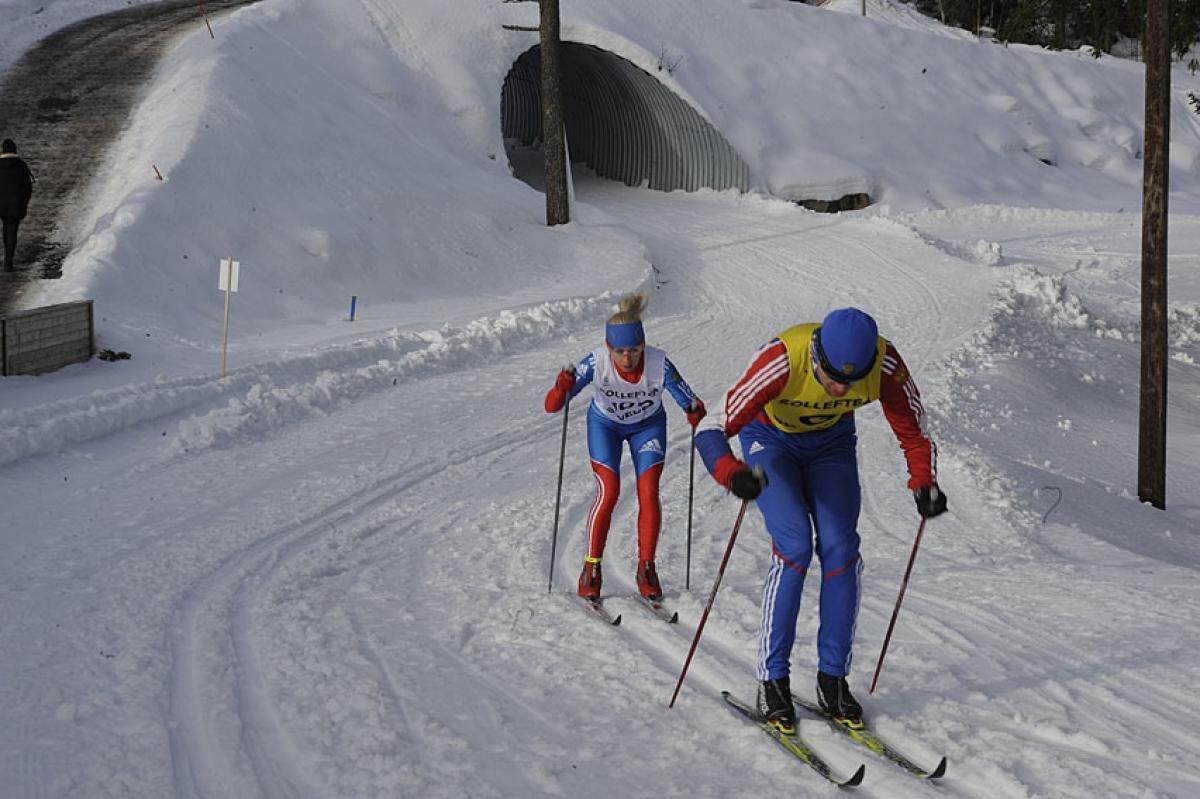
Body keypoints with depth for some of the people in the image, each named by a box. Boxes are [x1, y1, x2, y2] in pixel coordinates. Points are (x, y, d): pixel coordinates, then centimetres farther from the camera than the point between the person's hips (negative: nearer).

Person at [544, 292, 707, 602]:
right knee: (608, 492, -13)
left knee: (648, 494, -10)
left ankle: (646, 569, 5)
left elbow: (691, 404, -27)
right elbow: (552, 406, -34)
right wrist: (562, 387, -55)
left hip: (648, 426, 1)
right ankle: (591, 568, 0)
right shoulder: (596, 362, -33)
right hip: (605, 425, -1)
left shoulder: (659, 364, -33)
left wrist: (697, 412, -50)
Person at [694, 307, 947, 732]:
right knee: (795, 544, -19)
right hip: (770, 439, -3)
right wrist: (733, 474, -58)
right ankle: (772, 680, -10)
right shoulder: (783, 360, -39)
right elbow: (712, 429, -39)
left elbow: (914, 433, -16)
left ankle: (833, 679, 1)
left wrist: (924, 482, -34)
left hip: (831, 442, 3)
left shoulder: (885, 364, -30)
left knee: (840, 547, -11)